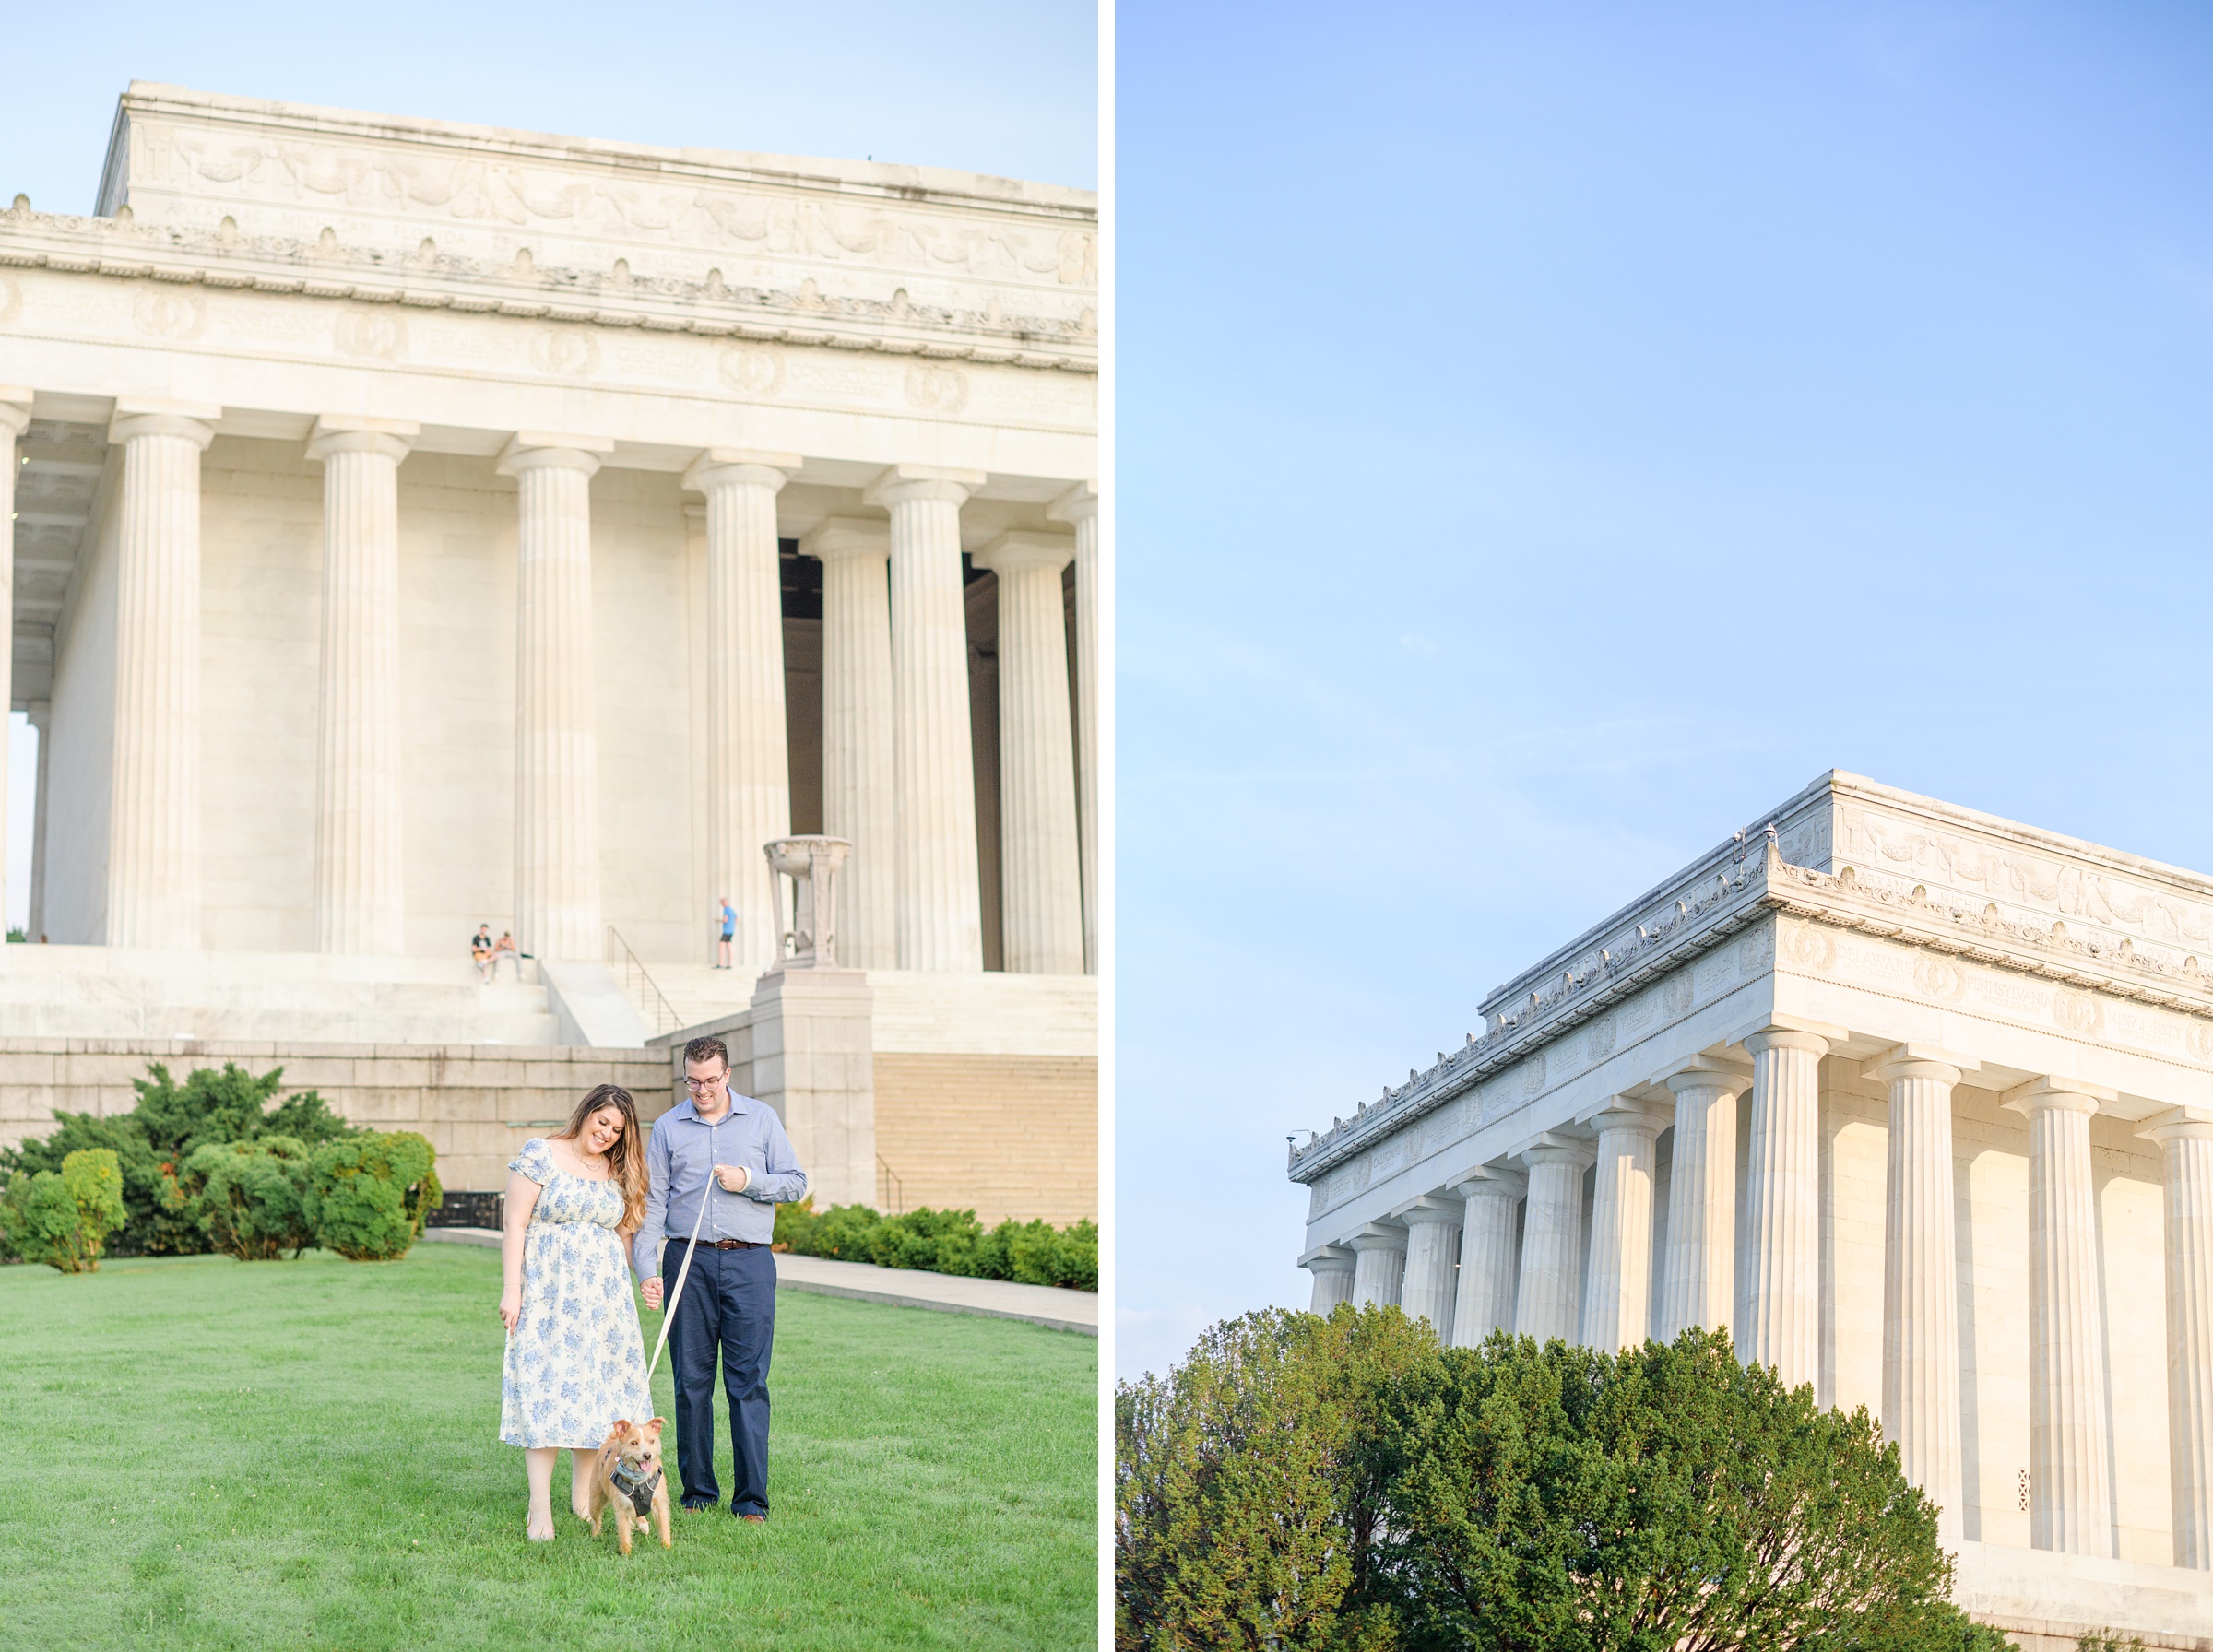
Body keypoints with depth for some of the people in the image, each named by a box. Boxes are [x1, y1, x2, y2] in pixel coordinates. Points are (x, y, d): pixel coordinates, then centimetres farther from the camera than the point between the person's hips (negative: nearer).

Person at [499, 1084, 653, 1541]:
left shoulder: (618, 1172, 11)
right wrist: (511, 1289, -11)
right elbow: (515, 1224, -6)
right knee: (547, 1386, -10)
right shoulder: (540, 1155, -3)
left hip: (604, 1295, 5)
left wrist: (623, 1293, 12)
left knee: (600, 1386, 4)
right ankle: (540, 1508, -12)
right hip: (548, 1293, -5)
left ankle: (584, 1494, 17)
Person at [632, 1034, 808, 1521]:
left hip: (749, 1263, -1)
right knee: (691, 1380, 3)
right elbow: (651, 1201, 7)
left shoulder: (762, 1119, 9)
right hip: (688, 1261, 1)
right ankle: (698, 1491, 13)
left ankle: (752, 1499, -4)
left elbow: (796, 1183, 9)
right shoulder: (667, 1127, 10)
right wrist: (648, 1269, -2)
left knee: (748, 1382, -5)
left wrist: (748, 1181, -9)